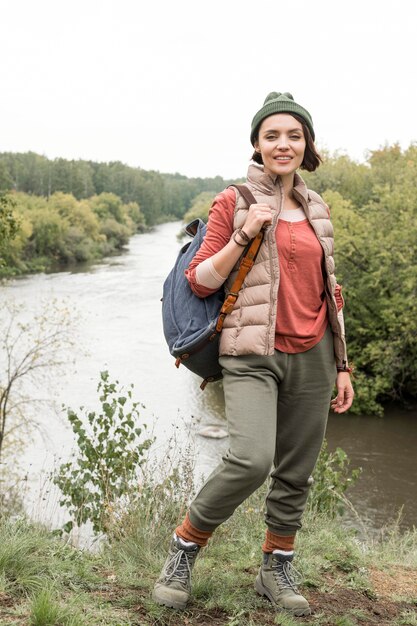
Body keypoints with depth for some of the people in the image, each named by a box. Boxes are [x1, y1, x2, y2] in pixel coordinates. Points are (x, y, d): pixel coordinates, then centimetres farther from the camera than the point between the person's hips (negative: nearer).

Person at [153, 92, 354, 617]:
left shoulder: (317, 211, 14)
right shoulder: (234, 202, 0)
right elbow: (199, 282, -3)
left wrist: (342, 366, 16)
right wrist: (245, 234, -14)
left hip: (311, 357, 5)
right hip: (253, 355, -5)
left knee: (296, 473, 8)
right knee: (251, 460, -23)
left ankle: (276, 570, 27)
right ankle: (184, 546, 0)